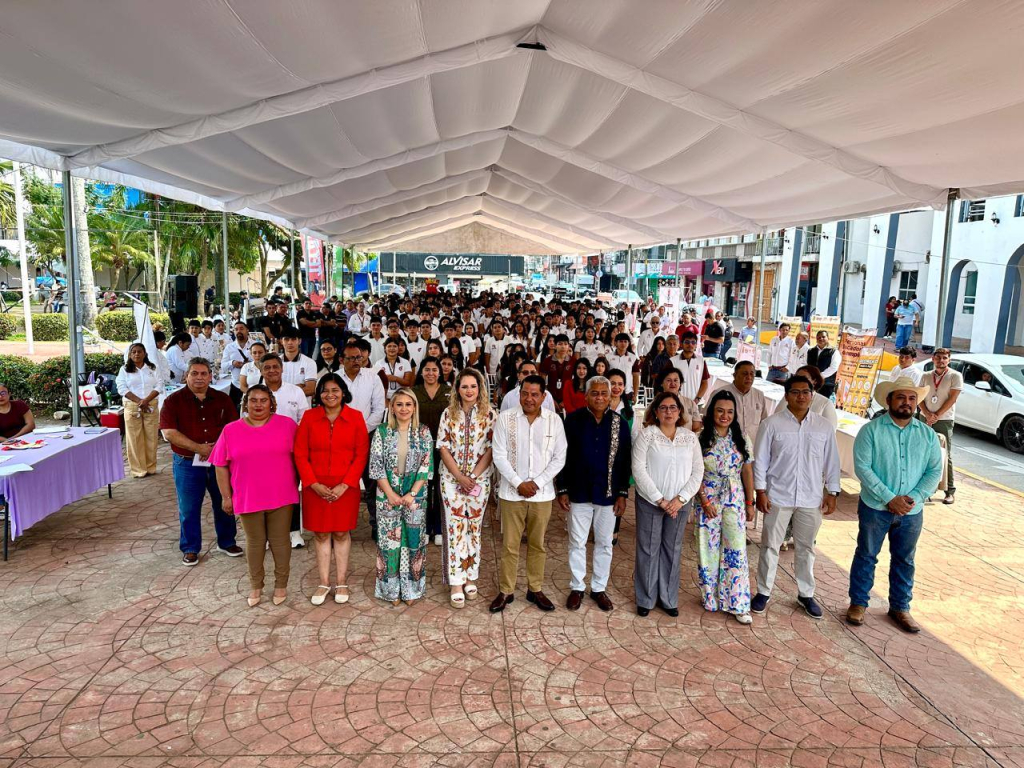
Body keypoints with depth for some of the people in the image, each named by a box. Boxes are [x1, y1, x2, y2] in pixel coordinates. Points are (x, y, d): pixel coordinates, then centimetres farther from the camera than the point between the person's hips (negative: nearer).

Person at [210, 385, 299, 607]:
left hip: (281, 497, -1)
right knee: (255, 542, 13)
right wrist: (226, 496, 2)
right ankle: (256, 586, 28)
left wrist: (295, 485, 4)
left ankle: (281, 584, 25)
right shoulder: (231, 430, -1)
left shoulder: (287, 425, -3)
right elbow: (221, 466, 3)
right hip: (248, 498, 1)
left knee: (280, 541, 9)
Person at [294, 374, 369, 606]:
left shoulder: (355, 417, -2)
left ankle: (341, 583, 19)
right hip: (316, 487, 1)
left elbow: (361, 455, -3)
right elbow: (300, 454, -1)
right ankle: (324, 583, 19)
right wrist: (314, 484, -10)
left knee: (341, 533, 7)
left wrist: (344, 485, -11)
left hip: (345, 487, -1)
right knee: (321, 533, 7)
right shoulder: (309, 417, 0)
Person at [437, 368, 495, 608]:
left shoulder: (489, 415, -2)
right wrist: (460, 477, -11)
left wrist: (473, 477, -12)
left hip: (479, 480, 0)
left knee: (473, 528, 8)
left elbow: (491, 449, -5)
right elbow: (443, 447, -2)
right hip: (451, 479, 0)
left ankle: (470, 578, 20)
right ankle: (456, 584, 3)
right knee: (455, 528, -2)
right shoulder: (448, 414, 1)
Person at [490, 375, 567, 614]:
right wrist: (518, 483, -13)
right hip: (512, 492, -1)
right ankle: (506, 591, 20)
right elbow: (499, 455, -6)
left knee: (537, 544, 13)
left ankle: (535, 589, 27)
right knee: (510, 545, 6)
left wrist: (537, 483, -10)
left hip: (542, 494, 1)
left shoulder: (554, 421, -1)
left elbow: (559, 458, 0)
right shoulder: (505, 418, -5)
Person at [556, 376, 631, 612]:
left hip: (608, 494, 1)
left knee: (604, 543, 12)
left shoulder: (619, 423, -3)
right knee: (577, 542, 9)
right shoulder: (573, 420, -6)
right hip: (579, 493, -1)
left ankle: (599, 588, 27)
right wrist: (562, 489, -4)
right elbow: (563, 457, -2)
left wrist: (623, 493, -1)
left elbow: (625, 461, 1)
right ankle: (577, 587, 25)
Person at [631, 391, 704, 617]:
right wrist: (659, 499, -14)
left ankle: (668, 599, 24)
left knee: (672, 550, 10)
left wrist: (680, 499, -10)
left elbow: (697, 471, 2)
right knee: (648, 549, 5)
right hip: (650, 501, -2)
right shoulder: (647, 434, -5)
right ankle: (645, 599, 19)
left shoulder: (690, 437, 4)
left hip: (679, 504, 3)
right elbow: (639, 469, -10)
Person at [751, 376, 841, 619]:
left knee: (806, 548, 15)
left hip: (811, 499, 2)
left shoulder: (824, 427, 3)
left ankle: (806, 594, 29)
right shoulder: (772, 423, -6)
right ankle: (764, 592, 21)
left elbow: (831, 462, 8)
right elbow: (760, 459, -4)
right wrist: (760, 492, -7)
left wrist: (832, 493, 5)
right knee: (771, 546, 8)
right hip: (778, 497, -2)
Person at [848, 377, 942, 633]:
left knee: (904, 561, 15)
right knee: (866, 556, 10)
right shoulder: (871, 430, -8)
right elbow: (862, 467, -14)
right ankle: (858, 603, 24)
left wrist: (913, 497, -14)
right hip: (875, 507, -3)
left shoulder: (928, 435, 4)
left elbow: (935, 471, 0)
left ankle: (900, 607, 31)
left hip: (912, 512, 3)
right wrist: (889, 498, -19)